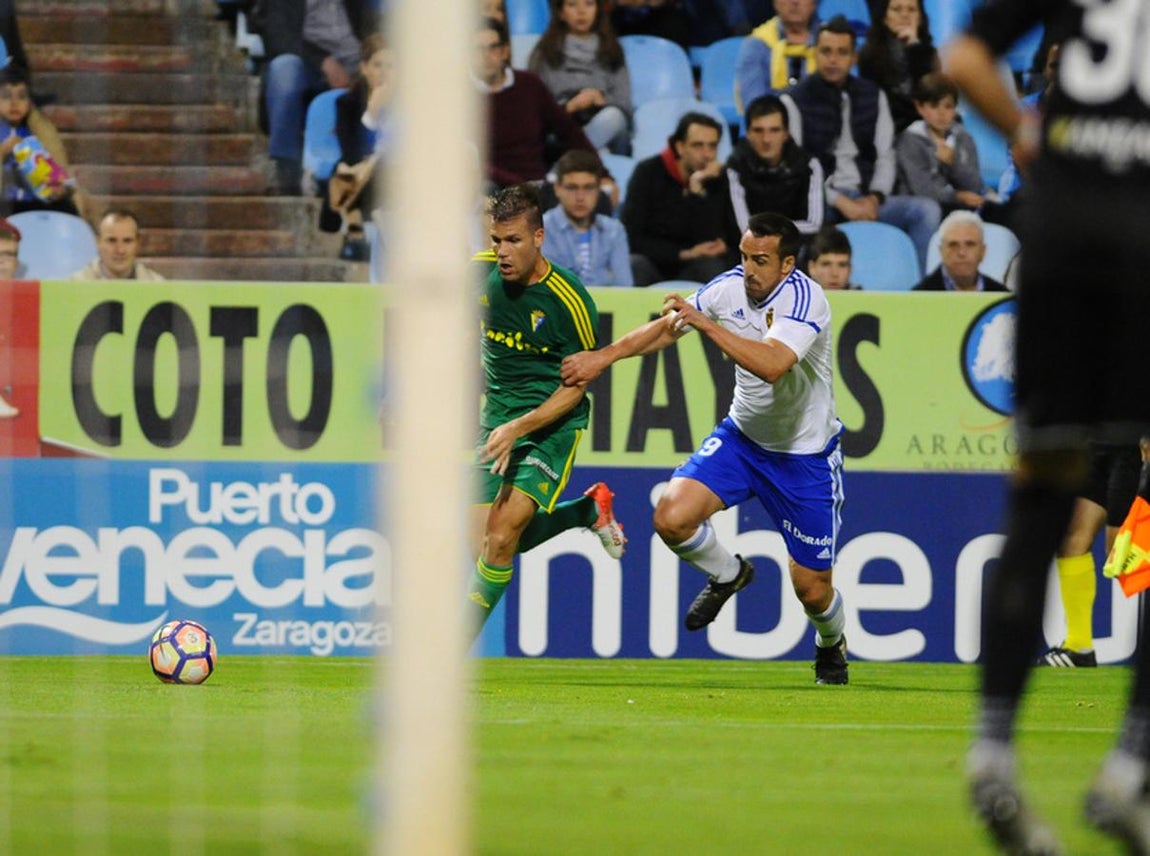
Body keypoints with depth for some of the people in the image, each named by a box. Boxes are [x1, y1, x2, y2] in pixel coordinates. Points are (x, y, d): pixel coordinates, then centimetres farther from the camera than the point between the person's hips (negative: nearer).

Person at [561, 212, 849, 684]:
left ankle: (831, 644, 38)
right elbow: (668, 326, 8)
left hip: (805, 454, -5)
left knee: (811, 587, 1)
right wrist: (605, 355, 3)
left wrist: (706, 323, -41)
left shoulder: (805, 298, -26)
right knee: (672, 517, -19)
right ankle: (727, 575, 13)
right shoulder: (732, 286, -8)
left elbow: (773, 365, -43)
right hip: (743, 434, 5)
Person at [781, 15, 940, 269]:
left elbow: (885, 156, 12)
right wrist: (840, 202, -14)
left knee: (927, 210, -20)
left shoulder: (872, 96, 15)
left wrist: (874, 198, -8)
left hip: (866, 199, 4)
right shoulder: (795, 100, 2)